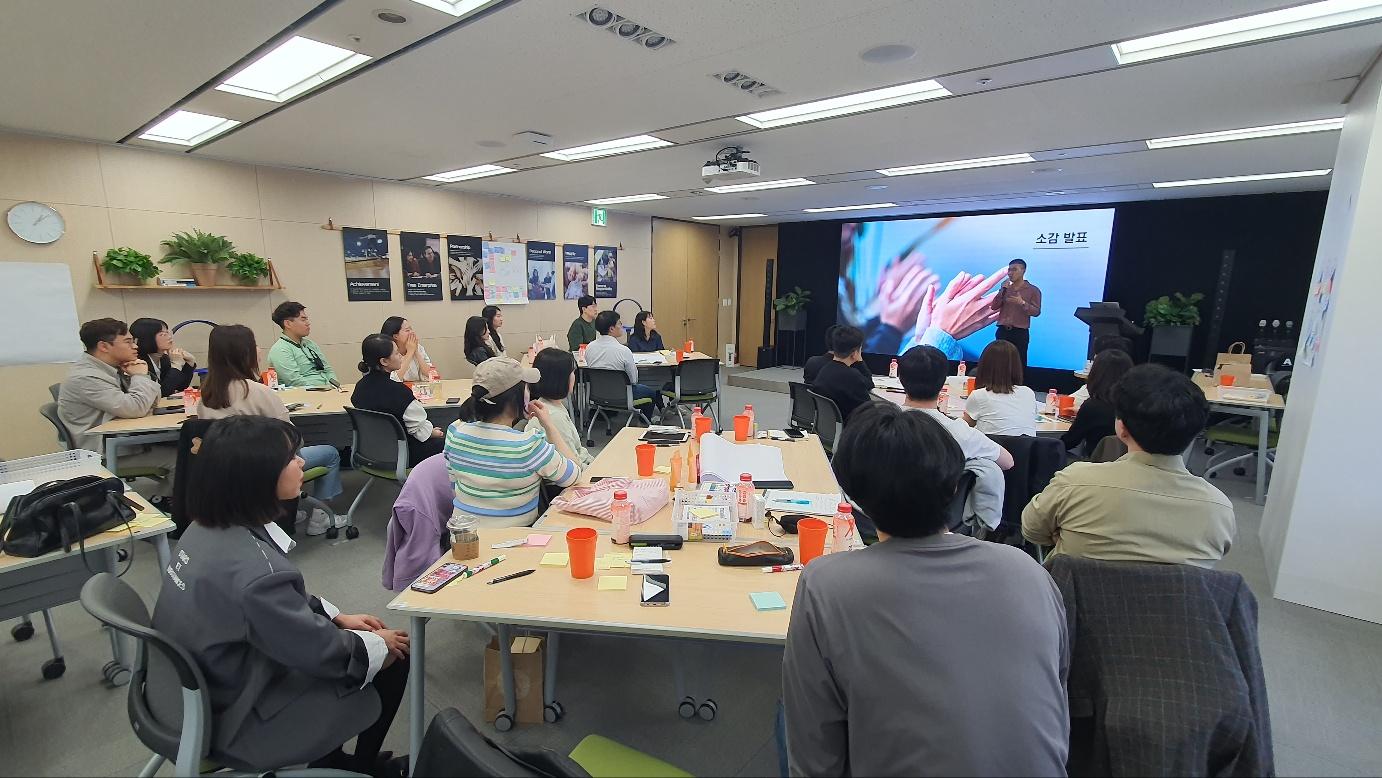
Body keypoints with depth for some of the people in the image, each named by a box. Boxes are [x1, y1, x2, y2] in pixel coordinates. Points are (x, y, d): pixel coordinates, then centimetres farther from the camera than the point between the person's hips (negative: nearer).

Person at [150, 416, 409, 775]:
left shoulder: (209, 527, -8)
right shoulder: (254, 570, -36)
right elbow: (321, 651, -23)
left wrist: (336, 616, 7)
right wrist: (380, 644, -6)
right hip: (239, 721, -8)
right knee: (394, 661, 3)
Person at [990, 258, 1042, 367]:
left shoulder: (1033, 290, 1)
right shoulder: (1005, 288, 14)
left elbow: (1036, 312, -6)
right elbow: (994, 307, 5)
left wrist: (1022, 303, -21)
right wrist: (1002, 290, -4)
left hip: (1020, 332, -3)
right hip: (1003, 331, 3)